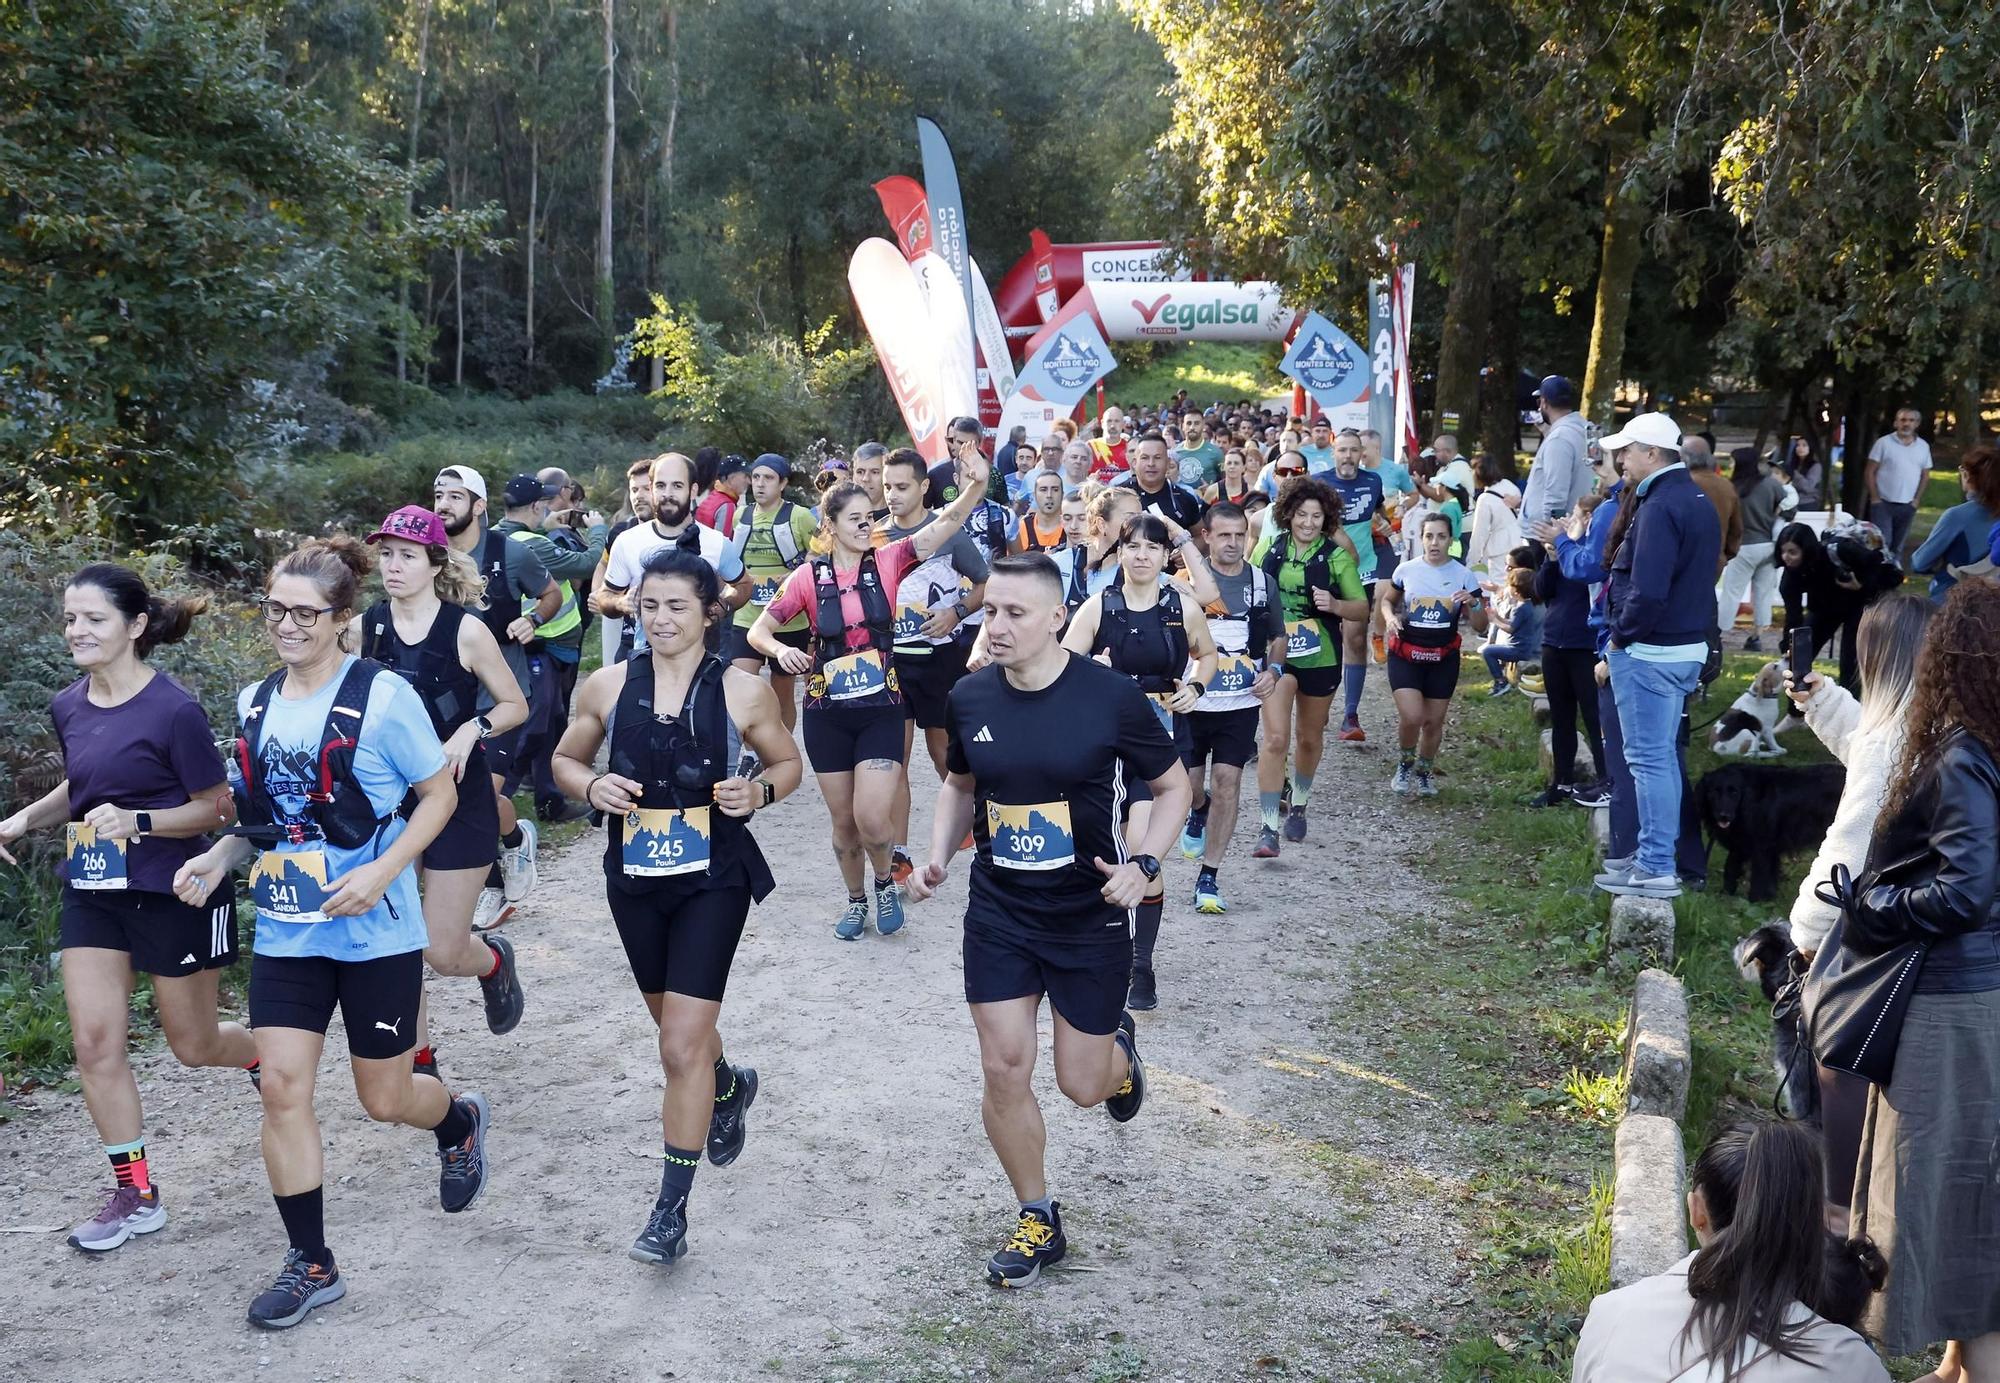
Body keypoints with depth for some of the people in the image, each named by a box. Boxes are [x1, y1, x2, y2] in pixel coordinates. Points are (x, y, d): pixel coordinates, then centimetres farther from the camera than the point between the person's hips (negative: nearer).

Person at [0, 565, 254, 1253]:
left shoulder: (172, 710, -17)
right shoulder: (68, 707, 3)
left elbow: (217, 806, -12)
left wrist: (138, 821, -25)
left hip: (172, 893, -6)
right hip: (92, 892, 6)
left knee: (193, 1044, 8)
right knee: (95, 1043, 0)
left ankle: (270, 1056, 41)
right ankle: (135, 1193, 11)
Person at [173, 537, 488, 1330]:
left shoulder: (381, 694, -12)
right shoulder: (256, 702, 5)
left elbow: (440, 795, -7)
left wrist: (383, 871, -20)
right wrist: (220, 857, -1)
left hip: (376, 930, -4)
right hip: (285, 930, 5)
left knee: (384, 1098, 7)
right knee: (281, 1086, -3)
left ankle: (461, 1124, 43)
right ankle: (311, 1264, 12)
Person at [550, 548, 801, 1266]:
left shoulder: (743, 690, -8)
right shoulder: (608, 686, -3)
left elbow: (788, 762, 5)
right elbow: (566, 758, 10)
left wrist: (759, 790, -17)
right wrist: (592, 787, -12)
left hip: (713, 880, -4)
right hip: (634, 878, 4)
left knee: (682, 1045, -9)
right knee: (675, 1021, 22)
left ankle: (671, 1207, 4)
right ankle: (730, 1086, 57)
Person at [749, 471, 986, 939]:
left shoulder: (887, 562, -4)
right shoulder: (808, 576, -4)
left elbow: (947, 523, -14)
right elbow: (759, 631, 0)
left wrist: (976, 486, -32)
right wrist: (780, 651, -22)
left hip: (882, 709, -1)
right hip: (827, 714, 1)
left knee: (873, 819, -12)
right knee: (844, 820, 10)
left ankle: (885, 882, 20)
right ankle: (855, 899, 34)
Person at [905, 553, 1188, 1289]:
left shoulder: (1112, 696, -16)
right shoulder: (970, 697, -6)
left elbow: (1173, 787, -3)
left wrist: (1143, 864, -19)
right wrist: (938, 856, -3)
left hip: (1090, 917, -2)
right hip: (997, 914, 3)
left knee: (1082, 1085, 6)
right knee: (1004, 1070, 0)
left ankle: (1119, 1049, 45)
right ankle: (1037, 1221, 22)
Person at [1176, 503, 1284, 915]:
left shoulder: (1262, 582, 5)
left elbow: (1278, 637, 17)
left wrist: (1273, 669, -3)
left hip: (1241, 703, 1)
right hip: (1192, 700, -1)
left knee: (1227, 781, -6)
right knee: (1188, 784, 6)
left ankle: (1208, 878, 1)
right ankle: (1198, 812, 45)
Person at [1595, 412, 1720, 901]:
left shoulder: (1659, 506, -19)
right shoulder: (1697, 501, 13)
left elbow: (1647, 591, -27)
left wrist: (1621, 636, -13)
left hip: (1650, 650, -10)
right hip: (1687, 646, 10)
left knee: (1649, 758, -4)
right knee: (1662, 756, 17)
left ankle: (1656, 869, 0)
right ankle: (1655, 854, 25)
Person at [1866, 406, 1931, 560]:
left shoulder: (1923, 446, 6)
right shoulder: (1883, 442, -4)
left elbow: (1925, 475, 13)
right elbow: (1869, 472, -5)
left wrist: (1916, 500, 4)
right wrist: (1875, 498, -10)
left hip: (1907, 506, 4)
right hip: (1883, 503, -4)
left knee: (1898, 547, 11)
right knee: (1881, 545, -9)